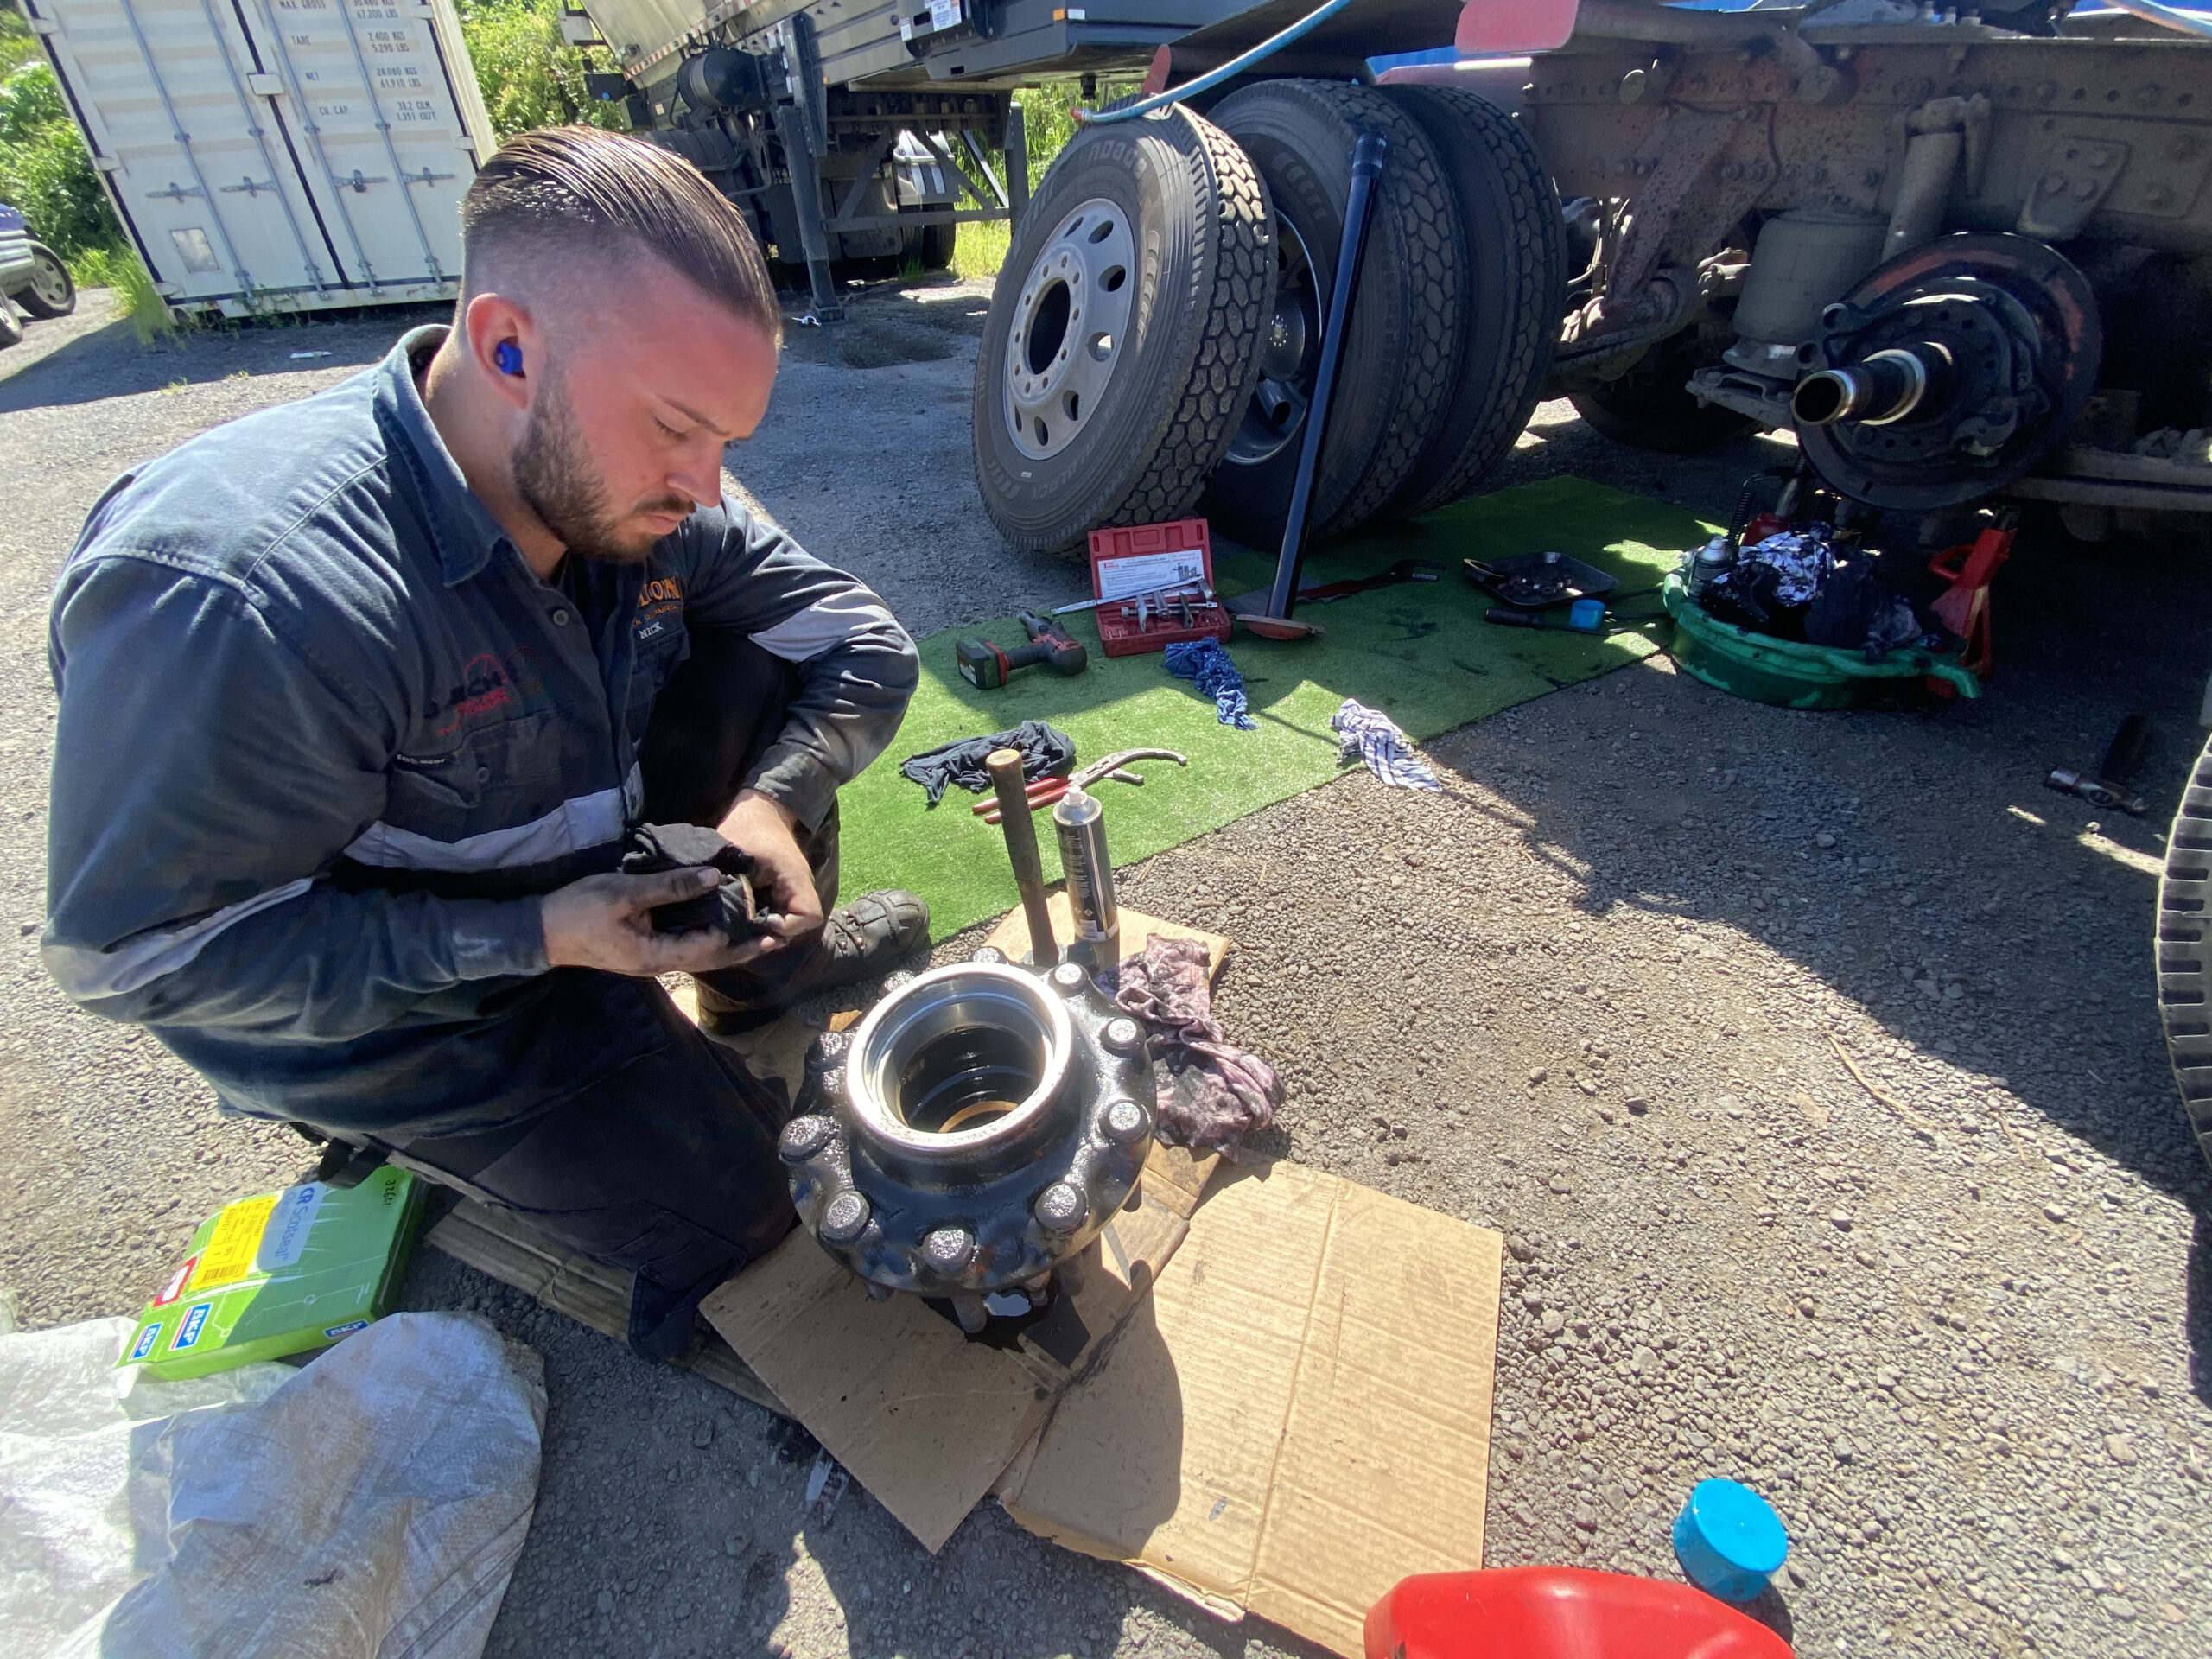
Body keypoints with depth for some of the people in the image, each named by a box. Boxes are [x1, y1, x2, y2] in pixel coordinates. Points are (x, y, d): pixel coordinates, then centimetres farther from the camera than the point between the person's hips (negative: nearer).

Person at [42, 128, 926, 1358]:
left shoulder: (629, 490, -16)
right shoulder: (231, 600, -36)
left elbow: (866, 642, -10)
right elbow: (134, 952, -26)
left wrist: (768, 798, -27)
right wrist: (530, 938, -32)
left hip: (575, 867, 6)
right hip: (388, 1009, -5)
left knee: (758, 675, -11)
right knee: (738, 1201, -4)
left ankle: (773, 965, 12)